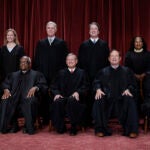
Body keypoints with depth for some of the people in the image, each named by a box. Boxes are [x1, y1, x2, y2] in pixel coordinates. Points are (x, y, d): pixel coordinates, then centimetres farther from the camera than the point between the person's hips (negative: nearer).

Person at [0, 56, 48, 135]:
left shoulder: (36, 74, 19)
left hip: (28, 97, -3)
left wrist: (35, 88, -16)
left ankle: (30, 127, -21)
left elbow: (44, 86, 5)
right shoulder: (13, 75, 30)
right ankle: (12, 125, -13)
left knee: (31, 102, -37)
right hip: (14, 98, 3)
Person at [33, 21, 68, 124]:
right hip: (43, 75, 2)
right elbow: (36, 60, 12)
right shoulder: (40, 43, 14)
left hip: (57, 75, -2)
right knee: (44, 97, 2)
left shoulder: (61, 43, 7)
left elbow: (64, 59, 2)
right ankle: (45, 119, 11)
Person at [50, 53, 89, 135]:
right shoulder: (61, 72, 23)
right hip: (63, 97, 2)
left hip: (75, 97, -2)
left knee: (72, 101, -37)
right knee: (57, 102, -32)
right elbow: (54, 86, 14)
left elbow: (85, 87, 5)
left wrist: (78, 92, -15)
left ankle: (73, 127, -23)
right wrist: (56, 93, -8)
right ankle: (60, 127, -14)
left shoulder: (81, 72, 18)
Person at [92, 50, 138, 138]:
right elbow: (96, 82, 9)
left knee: (130, 101, -30)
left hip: (122, 98, 0)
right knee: (98, 101, -28)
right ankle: (101, 129, -19)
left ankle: (131, 130, -22)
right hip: (107, 98, 1)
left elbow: (133, 84, 9)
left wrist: (128, 89, -13)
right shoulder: (103, 72, 16)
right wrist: (98, 89, -13)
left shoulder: (127, 71, 14)